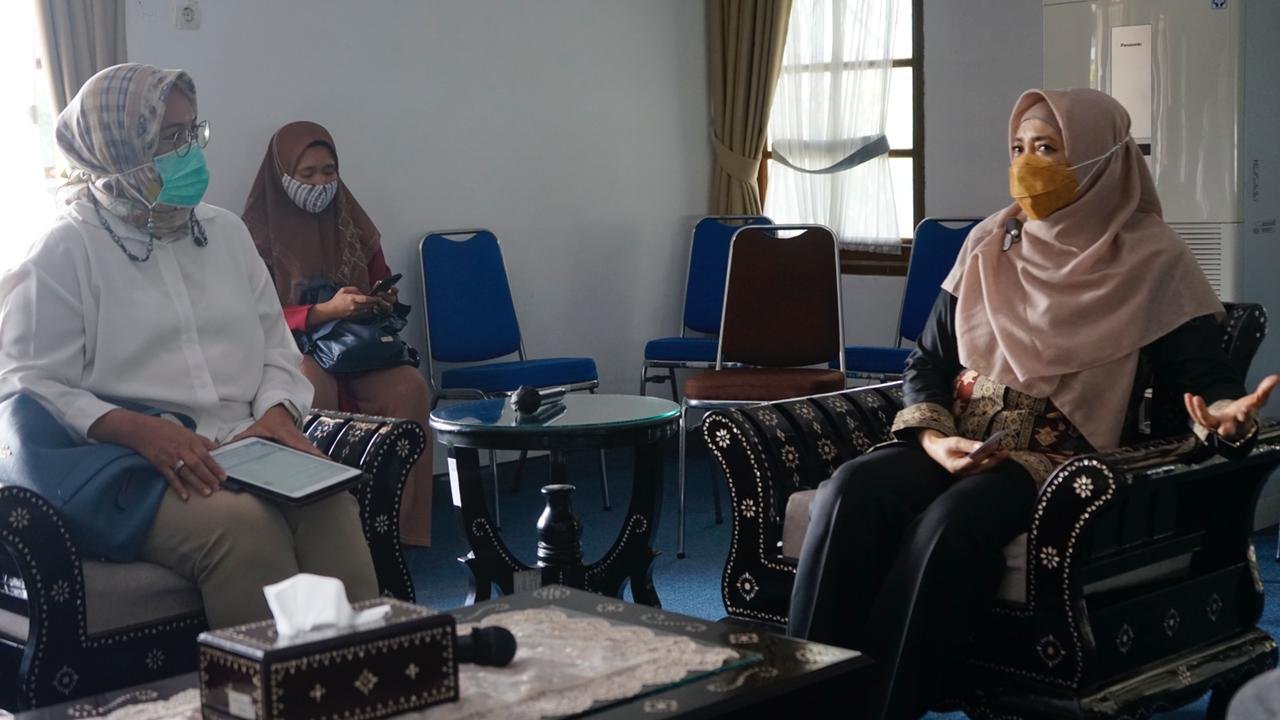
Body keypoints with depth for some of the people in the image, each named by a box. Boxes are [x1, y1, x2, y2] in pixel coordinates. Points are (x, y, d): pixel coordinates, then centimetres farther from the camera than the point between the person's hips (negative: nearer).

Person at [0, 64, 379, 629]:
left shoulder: (225, 232, 21)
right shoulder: (68, 253, 3)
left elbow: (276, 349, 22)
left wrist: (277, 413, -2)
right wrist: (140, 431, -18)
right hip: (136, 468, -4)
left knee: (331, 502, -28)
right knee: (242, 525, -35)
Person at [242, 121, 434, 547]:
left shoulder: (351, 225, 14)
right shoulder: (261, 233, -2)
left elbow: (384, 286, 23)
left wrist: (384, 302, -3)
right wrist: (324, 312, -21)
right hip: (294, 348, -4)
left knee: (410, 388, -27)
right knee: (315, 391, -39)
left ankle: (398, 522, -26)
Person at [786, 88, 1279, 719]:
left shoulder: (1151, 257, 1)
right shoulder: (989, 243, 12)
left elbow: (1203, 373, -4)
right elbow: (928, 359, 14)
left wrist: (1227, 415, -29)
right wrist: (931, 437, -7)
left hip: (1061, 457, -4)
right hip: (955, 442, 4)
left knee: (950, 522, -36)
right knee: (851, 492, -28)